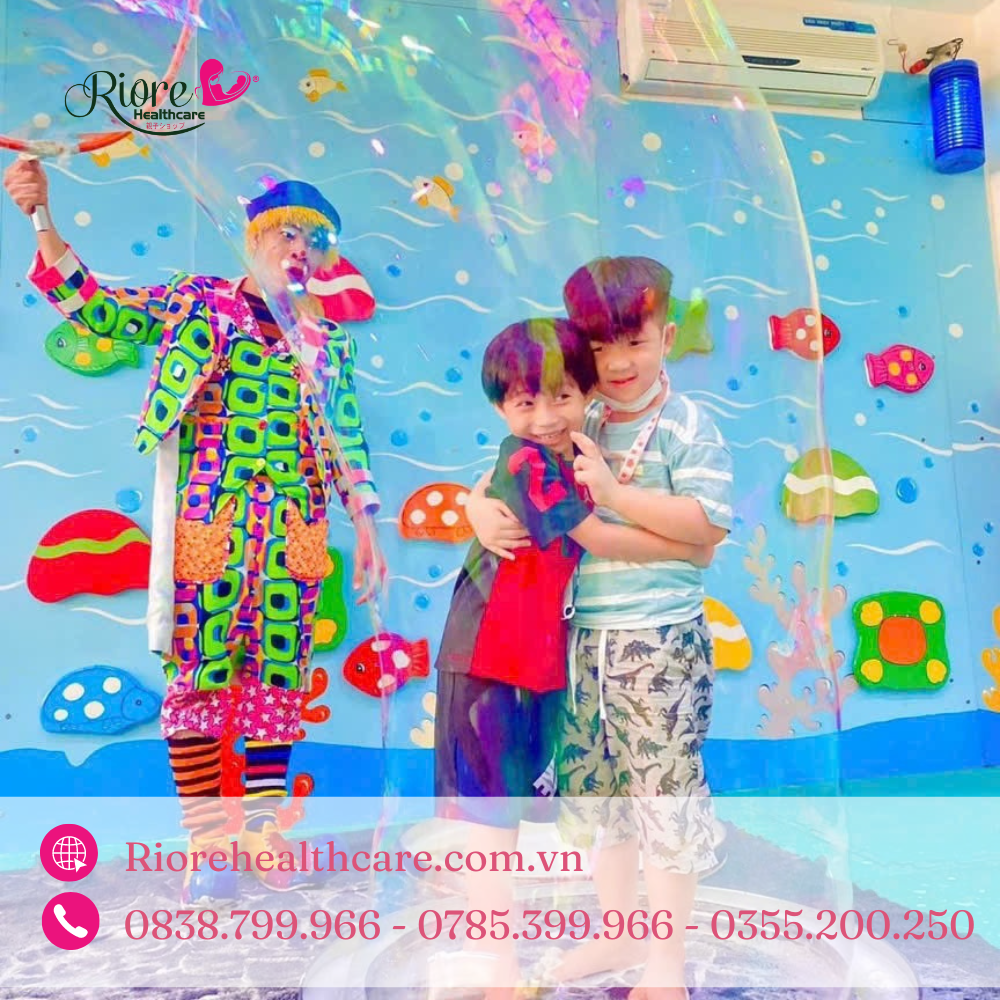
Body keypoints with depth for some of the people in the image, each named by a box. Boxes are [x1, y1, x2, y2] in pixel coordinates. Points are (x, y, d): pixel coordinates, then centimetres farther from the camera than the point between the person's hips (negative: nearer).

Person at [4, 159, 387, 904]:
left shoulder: (328, 342, 14)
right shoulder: (196, 302, 7)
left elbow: (348, 440, 14)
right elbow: (98, 308, 0)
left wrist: (366, 526, 9)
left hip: (295, 530, 3)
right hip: (210, 521, -3)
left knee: (278, 677, 6)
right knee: (200, 673, -1)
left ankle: (263, 834, 19)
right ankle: (207, 843, 12)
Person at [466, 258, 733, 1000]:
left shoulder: (686, 426, -8)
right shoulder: (578, 428, 7)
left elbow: (711, 524, -18)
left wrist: (616, 494, -23)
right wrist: (482, 509, -12)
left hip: (663, 640, -6)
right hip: (591, 639, 6)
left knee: (666, 791, 6)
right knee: (599, 787, 18)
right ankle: (617, 935, 39)